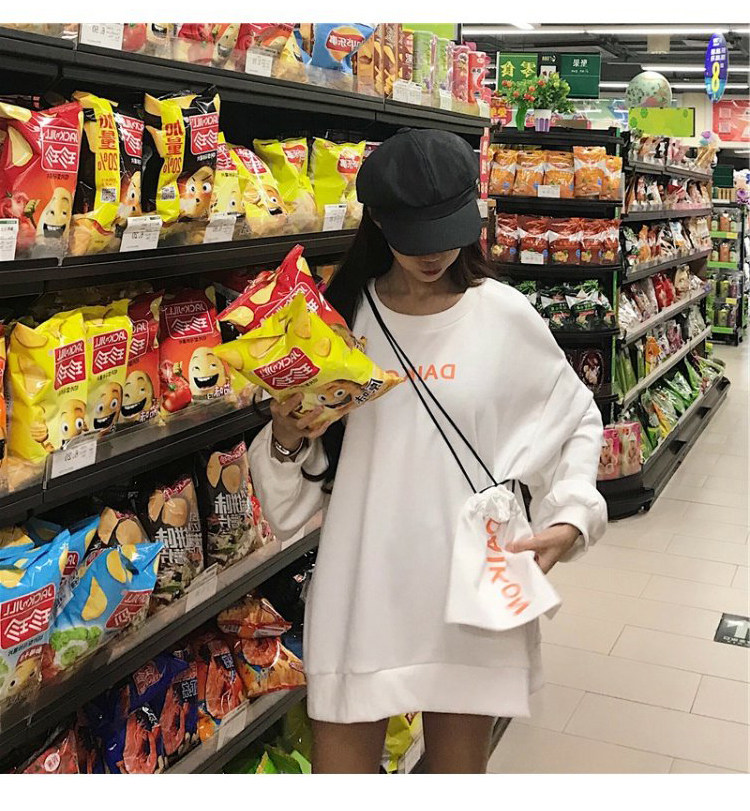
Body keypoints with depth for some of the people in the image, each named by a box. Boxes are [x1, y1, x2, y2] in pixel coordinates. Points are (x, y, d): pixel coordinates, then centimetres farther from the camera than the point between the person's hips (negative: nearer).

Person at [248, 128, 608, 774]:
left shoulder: (504, 315, -3)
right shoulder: (341, 315, 1)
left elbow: (578, 421, 9)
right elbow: (308, 467, 7)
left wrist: (571, 517, -5)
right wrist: (287, 441, -14)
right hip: (360, 583, 1)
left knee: (460, 763, 16)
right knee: (342, 758, 12)